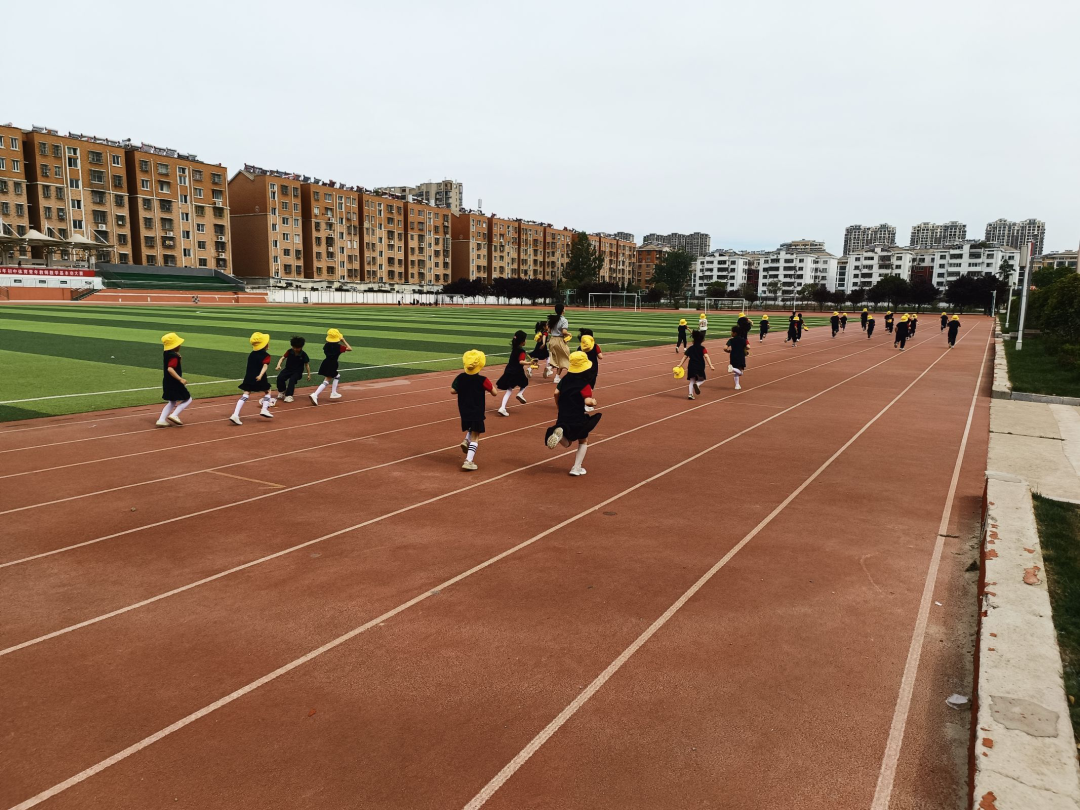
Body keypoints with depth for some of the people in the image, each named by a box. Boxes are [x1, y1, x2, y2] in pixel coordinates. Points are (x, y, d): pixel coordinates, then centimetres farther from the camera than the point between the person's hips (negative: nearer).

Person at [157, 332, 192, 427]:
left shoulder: (166, 353, 7)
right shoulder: (174, 356, -20)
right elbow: (170, 369, -31)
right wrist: (180, 379, -37)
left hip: (167, 382, 9)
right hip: (174, 382, -9)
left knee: (172, 402, 21)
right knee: (187, 399, 4)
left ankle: (161, 420, 10)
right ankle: (174, 415, -12)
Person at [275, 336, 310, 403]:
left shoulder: (303, 354, -10)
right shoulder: (289, 352, -6)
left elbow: (307, 364, -1)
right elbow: (282, 358, -8)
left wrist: (309, 374, 1)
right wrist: (278, 365, -26)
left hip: (298, 372, -3)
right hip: (288, 369, 3)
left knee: (292, 380, -32)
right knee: (280, 377, -21)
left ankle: (289, 396, -24)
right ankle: (282, 392, 4)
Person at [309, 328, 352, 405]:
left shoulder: (326, 345, 5)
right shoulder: (338, 347, -10)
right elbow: (350, 349, -3)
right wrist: (343, 340, 5)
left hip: (326, 363, 7)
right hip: (332, 365, -7)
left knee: (337, 376, 24)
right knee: (326, 381, -4)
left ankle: (333, 393, 24)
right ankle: (314, 395, -18)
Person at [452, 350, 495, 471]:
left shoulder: (460, 378, -6)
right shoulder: (483, 380, -16)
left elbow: (453, 391, -4)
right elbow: (494, 393, -9)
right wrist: (488, 386, 9)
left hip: (464, 412, 4)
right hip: (477, 413, -4)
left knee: (470, 428, 32)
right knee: (475, 436, 4)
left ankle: (466, 440, 6)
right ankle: (469, 461, -2)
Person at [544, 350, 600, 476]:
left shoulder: (565, 379, 4)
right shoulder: (584, 383, -13)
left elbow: (556, 393, 2)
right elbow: (588, 401, -23)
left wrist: (559, 408, 15)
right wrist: (594, 402, -1)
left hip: (563, 417, 5)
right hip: (578, 418, -4)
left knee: (567, 443, 20)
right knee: (583, 441, 19)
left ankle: (559, 433, -16)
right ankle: (576, 468, 12)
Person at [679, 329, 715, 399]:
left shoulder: (690, 349, 9)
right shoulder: (702, 348, -2)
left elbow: (685, 357, 7)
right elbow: (706, 357, -14)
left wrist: (680, 365, 9)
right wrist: (710, 365, -18)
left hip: (691, 367, 3)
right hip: (700, 367, -3)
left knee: (692, 381, 14)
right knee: (702, 379, 16)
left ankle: (691, 394, 0)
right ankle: (697, 384, -18)